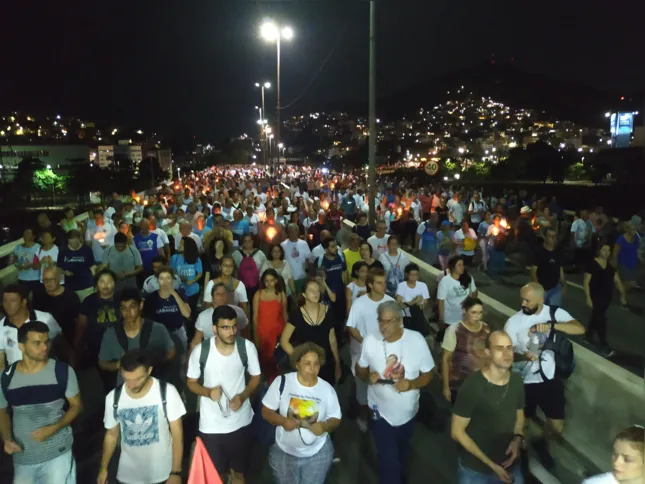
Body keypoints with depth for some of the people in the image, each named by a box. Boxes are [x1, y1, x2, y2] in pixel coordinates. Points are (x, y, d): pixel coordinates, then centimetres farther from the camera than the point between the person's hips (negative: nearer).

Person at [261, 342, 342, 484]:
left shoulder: (327, 389, -10)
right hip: (284, 452, 0)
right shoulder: (282, 382, -15)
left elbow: (336, 419, -2)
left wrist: (325, 426, -24)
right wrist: (282, 421, -27)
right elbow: (266, 411, -8)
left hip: (318, 454, 1)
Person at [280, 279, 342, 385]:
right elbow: (284, 341, -7)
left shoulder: (327, 311, -5)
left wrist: (337, 363, 8)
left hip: (326, 363, 2)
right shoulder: (297, 314, -12)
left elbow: (332, 339, 4)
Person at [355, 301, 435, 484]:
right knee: (389, 462, -3)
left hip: (407, 412, 2)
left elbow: (428, 374, -9)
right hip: (381, 412, -2)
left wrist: (411, 384, -29)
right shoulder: (370, 340, -17)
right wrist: (367, 377, -23)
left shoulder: (416, 340, -19)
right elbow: (360, 369, -1)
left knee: (401, 456, 27)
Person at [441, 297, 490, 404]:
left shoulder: (486, 329, 0)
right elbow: (445, 359, -10)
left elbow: (488, 354, 12)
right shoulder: (454, 330, -14)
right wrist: (446, 386, -10)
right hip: (459, 385, -4)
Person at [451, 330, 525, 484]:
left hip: (510, 465, 4)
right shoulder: (472, 387, -22)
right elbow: (457, 431, -17)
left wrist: (517, 438, -8)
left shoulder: (516, 381, -6)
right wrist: (490, 463, -17)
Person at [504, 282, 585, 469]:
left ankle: (541, 444, 42)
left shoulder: (555, 313, -8)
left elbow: (580, 329, -21)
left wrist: (551, 324, -34)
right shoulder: (513, 322, -13)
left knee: (557, 428, 9)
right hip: (524, 382, -1)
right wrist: (523, 356, -34)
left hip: (551, 379, 2)